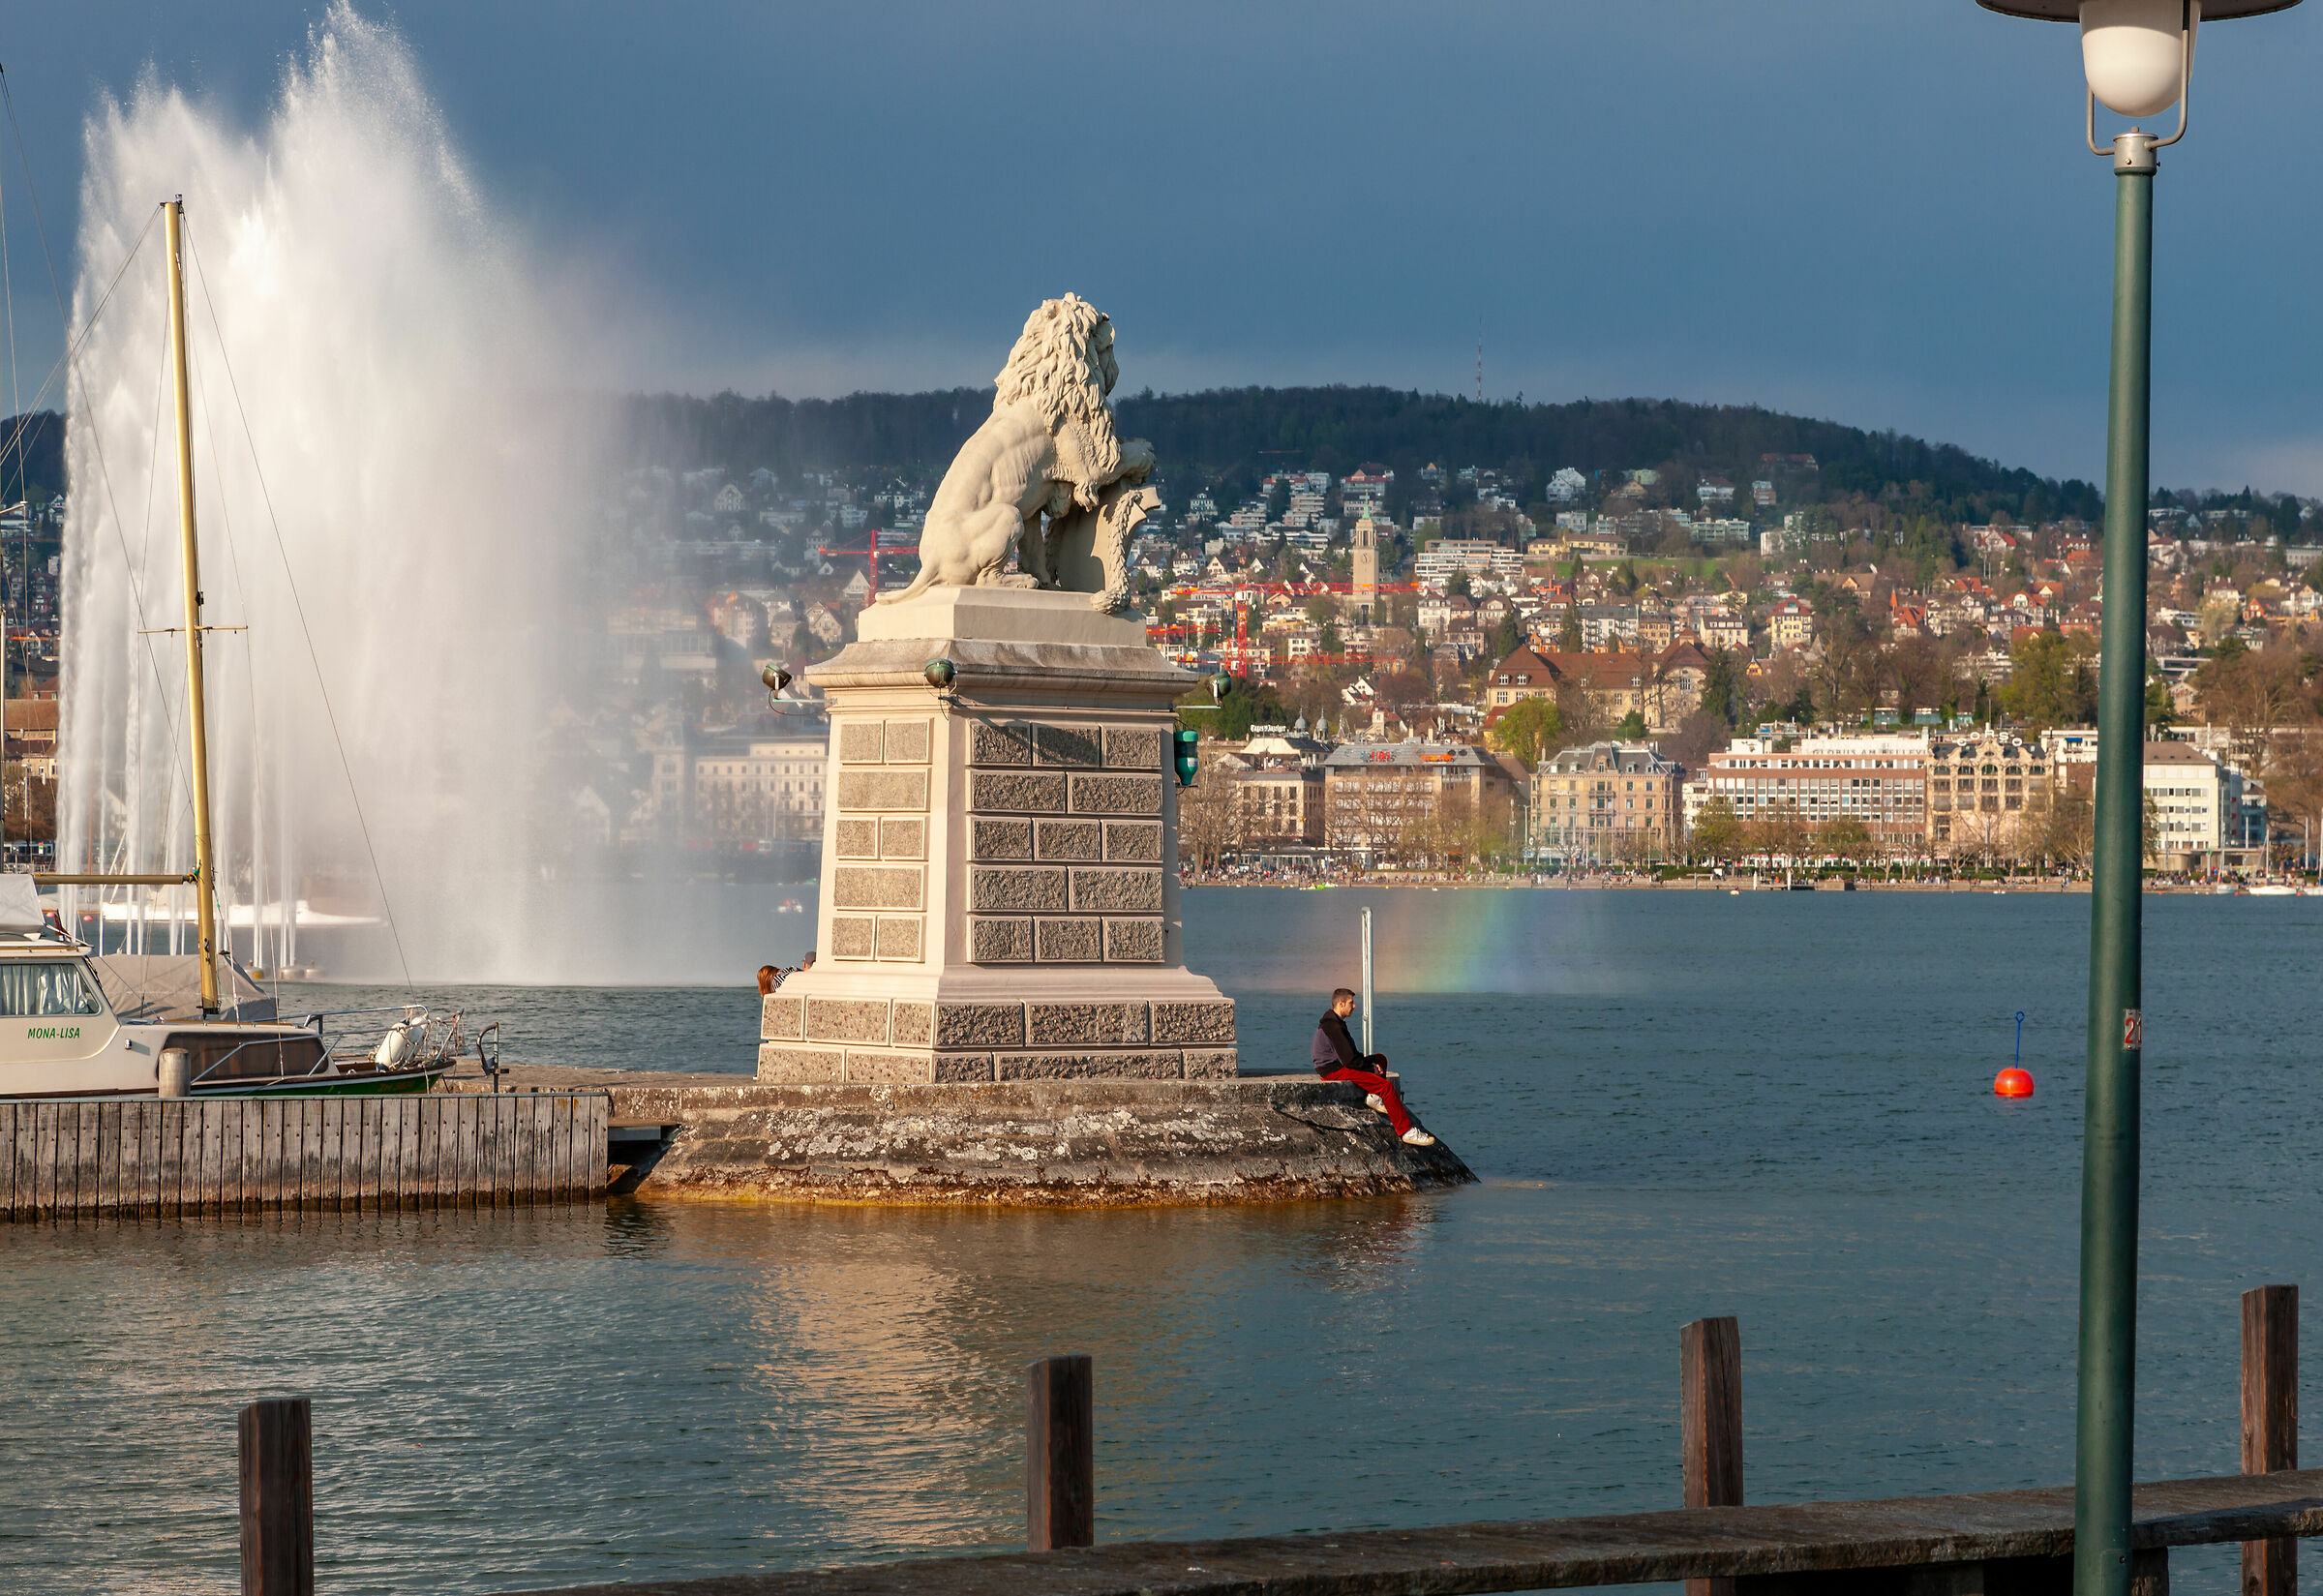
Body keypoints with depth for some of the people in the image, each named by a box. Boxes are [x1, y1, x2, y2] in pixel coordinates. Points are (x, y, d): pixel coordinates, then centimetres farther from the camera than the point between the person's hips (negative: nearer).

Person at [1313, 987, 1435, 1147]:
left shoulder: (1333, 1021, 14)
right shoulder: (1333, 1027, -20)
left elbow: (1350, 1054, 21)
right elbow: (1349, 1060, -22)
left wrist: (1372, 1061, 6)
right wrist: (1372, 1066, -8)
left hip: (1338, 1064, 11)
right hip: (1334, 1071, -11)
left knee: (1381, 1058, 26)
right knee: (1387, 1086, -19)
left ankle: (1373, 1095, 2)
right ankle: (1406, 1131, -19)